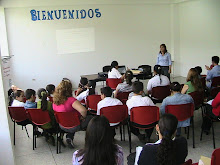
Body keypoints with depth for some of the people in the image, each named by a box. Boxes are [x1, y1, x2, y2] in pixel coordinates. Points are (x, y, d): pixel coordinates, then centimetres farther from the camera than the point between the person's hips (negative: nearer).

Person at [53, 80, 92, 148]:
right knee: (90, 118, 15)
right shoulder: (71, 100, -29)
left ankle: (69, 137, 22)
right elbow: (83, 110, -41)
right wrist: (84, 117, -19)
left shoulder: (55, 101, -7)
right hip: (74, 126, -7)